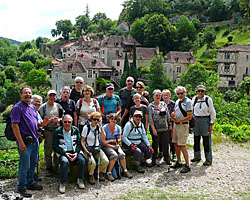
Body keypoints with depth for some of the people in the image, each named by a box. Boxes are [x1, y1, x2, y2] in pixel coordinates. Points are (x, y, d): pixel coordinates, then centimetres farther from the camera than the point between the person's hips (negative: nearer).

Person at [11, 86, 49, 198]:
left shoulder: (32, 107, 13)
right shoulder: (17, 108, -11)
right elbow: (15, 126, -17)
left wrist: (42, 123, -3)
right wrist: (21, 142, -21)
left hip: (34, 140, 8)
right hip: (25, 141, -8)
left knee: (33, 163, 17)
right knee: (24, 166, -1)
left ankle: (30, 183, 32)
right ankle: (21, 188, 14)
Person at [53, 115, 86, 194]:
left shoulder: (75, 130, 6)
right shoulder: (57, 131, -1)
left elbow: (79, 143, 7)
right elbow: (55, 146, -3)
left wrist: (76, 153, -11)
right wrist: (65, 153, -15)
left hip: (75, 151, 3)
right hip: (63, 152, -2)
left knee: (82, 160, -26)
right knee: (65, 161, -34)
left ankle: (80, 180, -4)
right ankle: (62, 183, -19)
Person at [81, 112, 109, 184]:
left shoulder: (98, 127, 4)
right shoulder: (86, 127, -6)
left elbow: (103, 139, -9)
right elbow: (82, 141, -5)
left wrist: (101, 127, -15)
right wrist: (86, 151, -17)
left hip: (97, 148, 4)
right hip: (88, 148, -4)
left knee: (106, 161, -19)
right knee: (92, 163, -30)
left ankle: (101, 174, 10)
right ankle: (91, 176, 1)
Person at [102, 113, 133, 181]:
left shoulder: (118, 127, 6)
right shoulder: (105, 128, -9)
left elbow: (119, 139, 10)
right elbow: (103, 142, -11)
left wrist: (111, 141, -9)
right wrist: (113, 146, -19)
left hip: (115, 145, 4)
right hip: (106, 146, -4)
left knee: (122, 154, -24)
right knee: (114, 155, -30)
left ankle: (125, 171, -8)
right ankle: (109, 173, -20)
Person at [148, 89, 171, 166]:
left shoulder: (164, 104, 9)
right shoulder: (151, 106, -4)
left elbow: (168, 115, 15)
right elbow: (150, 119, -9)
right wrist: (153, 129, -14)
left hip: (165, 128, 4)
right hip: (156, 129, -4)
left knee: (166, 143, 10)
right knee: (155, 144, 4)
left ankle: (167, 158, 25)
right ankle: (154, 159, 17)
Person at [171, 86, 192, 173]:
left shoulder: (188, 102, -9)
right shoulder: (177, 102, 14)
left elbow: (189, 117, -14)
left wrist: (178, 120, -15)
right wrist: (173, 115, 0)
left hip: (183, 125, -8)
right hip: (176, 124, 8)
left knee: (182, 146, -10)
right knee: (176, 144, 12)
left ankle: (187, 165, -2)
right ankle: (178, 162, 26)